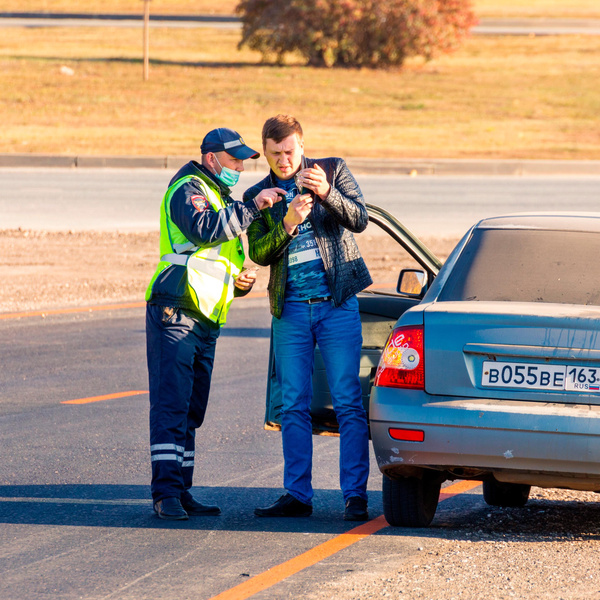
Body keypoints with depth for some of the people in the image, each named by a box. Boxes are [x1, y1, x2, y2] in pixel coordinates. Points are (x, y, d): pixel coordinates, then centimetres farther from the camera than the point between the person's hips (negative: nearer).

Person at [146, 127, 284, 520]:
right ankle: (167, 492, -15)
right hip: (175, 312, -10)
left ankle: (182, 492, 13)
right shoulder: (188, 190, -5)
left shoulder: (223, 199, 26)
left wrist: (241, 281, 12)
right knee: (171, 404, -12)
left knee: (191, 410, 10)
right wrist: (253, 207, -26)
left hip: (207, 319, 10)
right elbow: (206, 229, -27)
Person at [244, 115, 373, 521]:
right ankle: (298, 495, 7)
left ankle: (355, 494, -6)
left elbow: (359, 219, -8)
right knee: (294, 405, 3)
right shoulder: (258, 196, 9)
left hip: (337, 304, -3)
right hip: (291, 309, 3)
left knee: (348, 402, -7)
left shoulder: (333, 170, 4)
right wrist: (287, 224, -21)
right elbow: (258, 253, -3)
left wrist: (327, 193, -25)